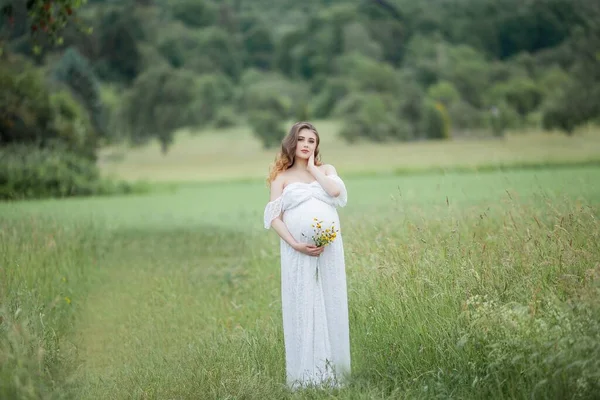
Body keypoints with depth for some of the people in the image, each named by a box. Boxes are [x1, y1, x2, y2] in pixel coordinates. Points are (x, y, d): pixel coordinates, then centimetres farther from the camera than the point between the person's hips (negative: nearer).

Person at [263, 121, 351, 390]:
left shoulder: (326, 170, 13)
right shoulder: (282, 177, 7)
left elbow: (336, 191, -10)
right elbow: (274, 217, -2)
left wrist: (312, 169, 1)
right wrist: (295, 245, -14)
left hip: (328, 250, 2)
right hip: (297, 253, -2)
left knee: (329, 306, 2)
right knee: (301, 309, -2)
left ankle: (332, 374, 7)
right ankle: (305, 377, 2)